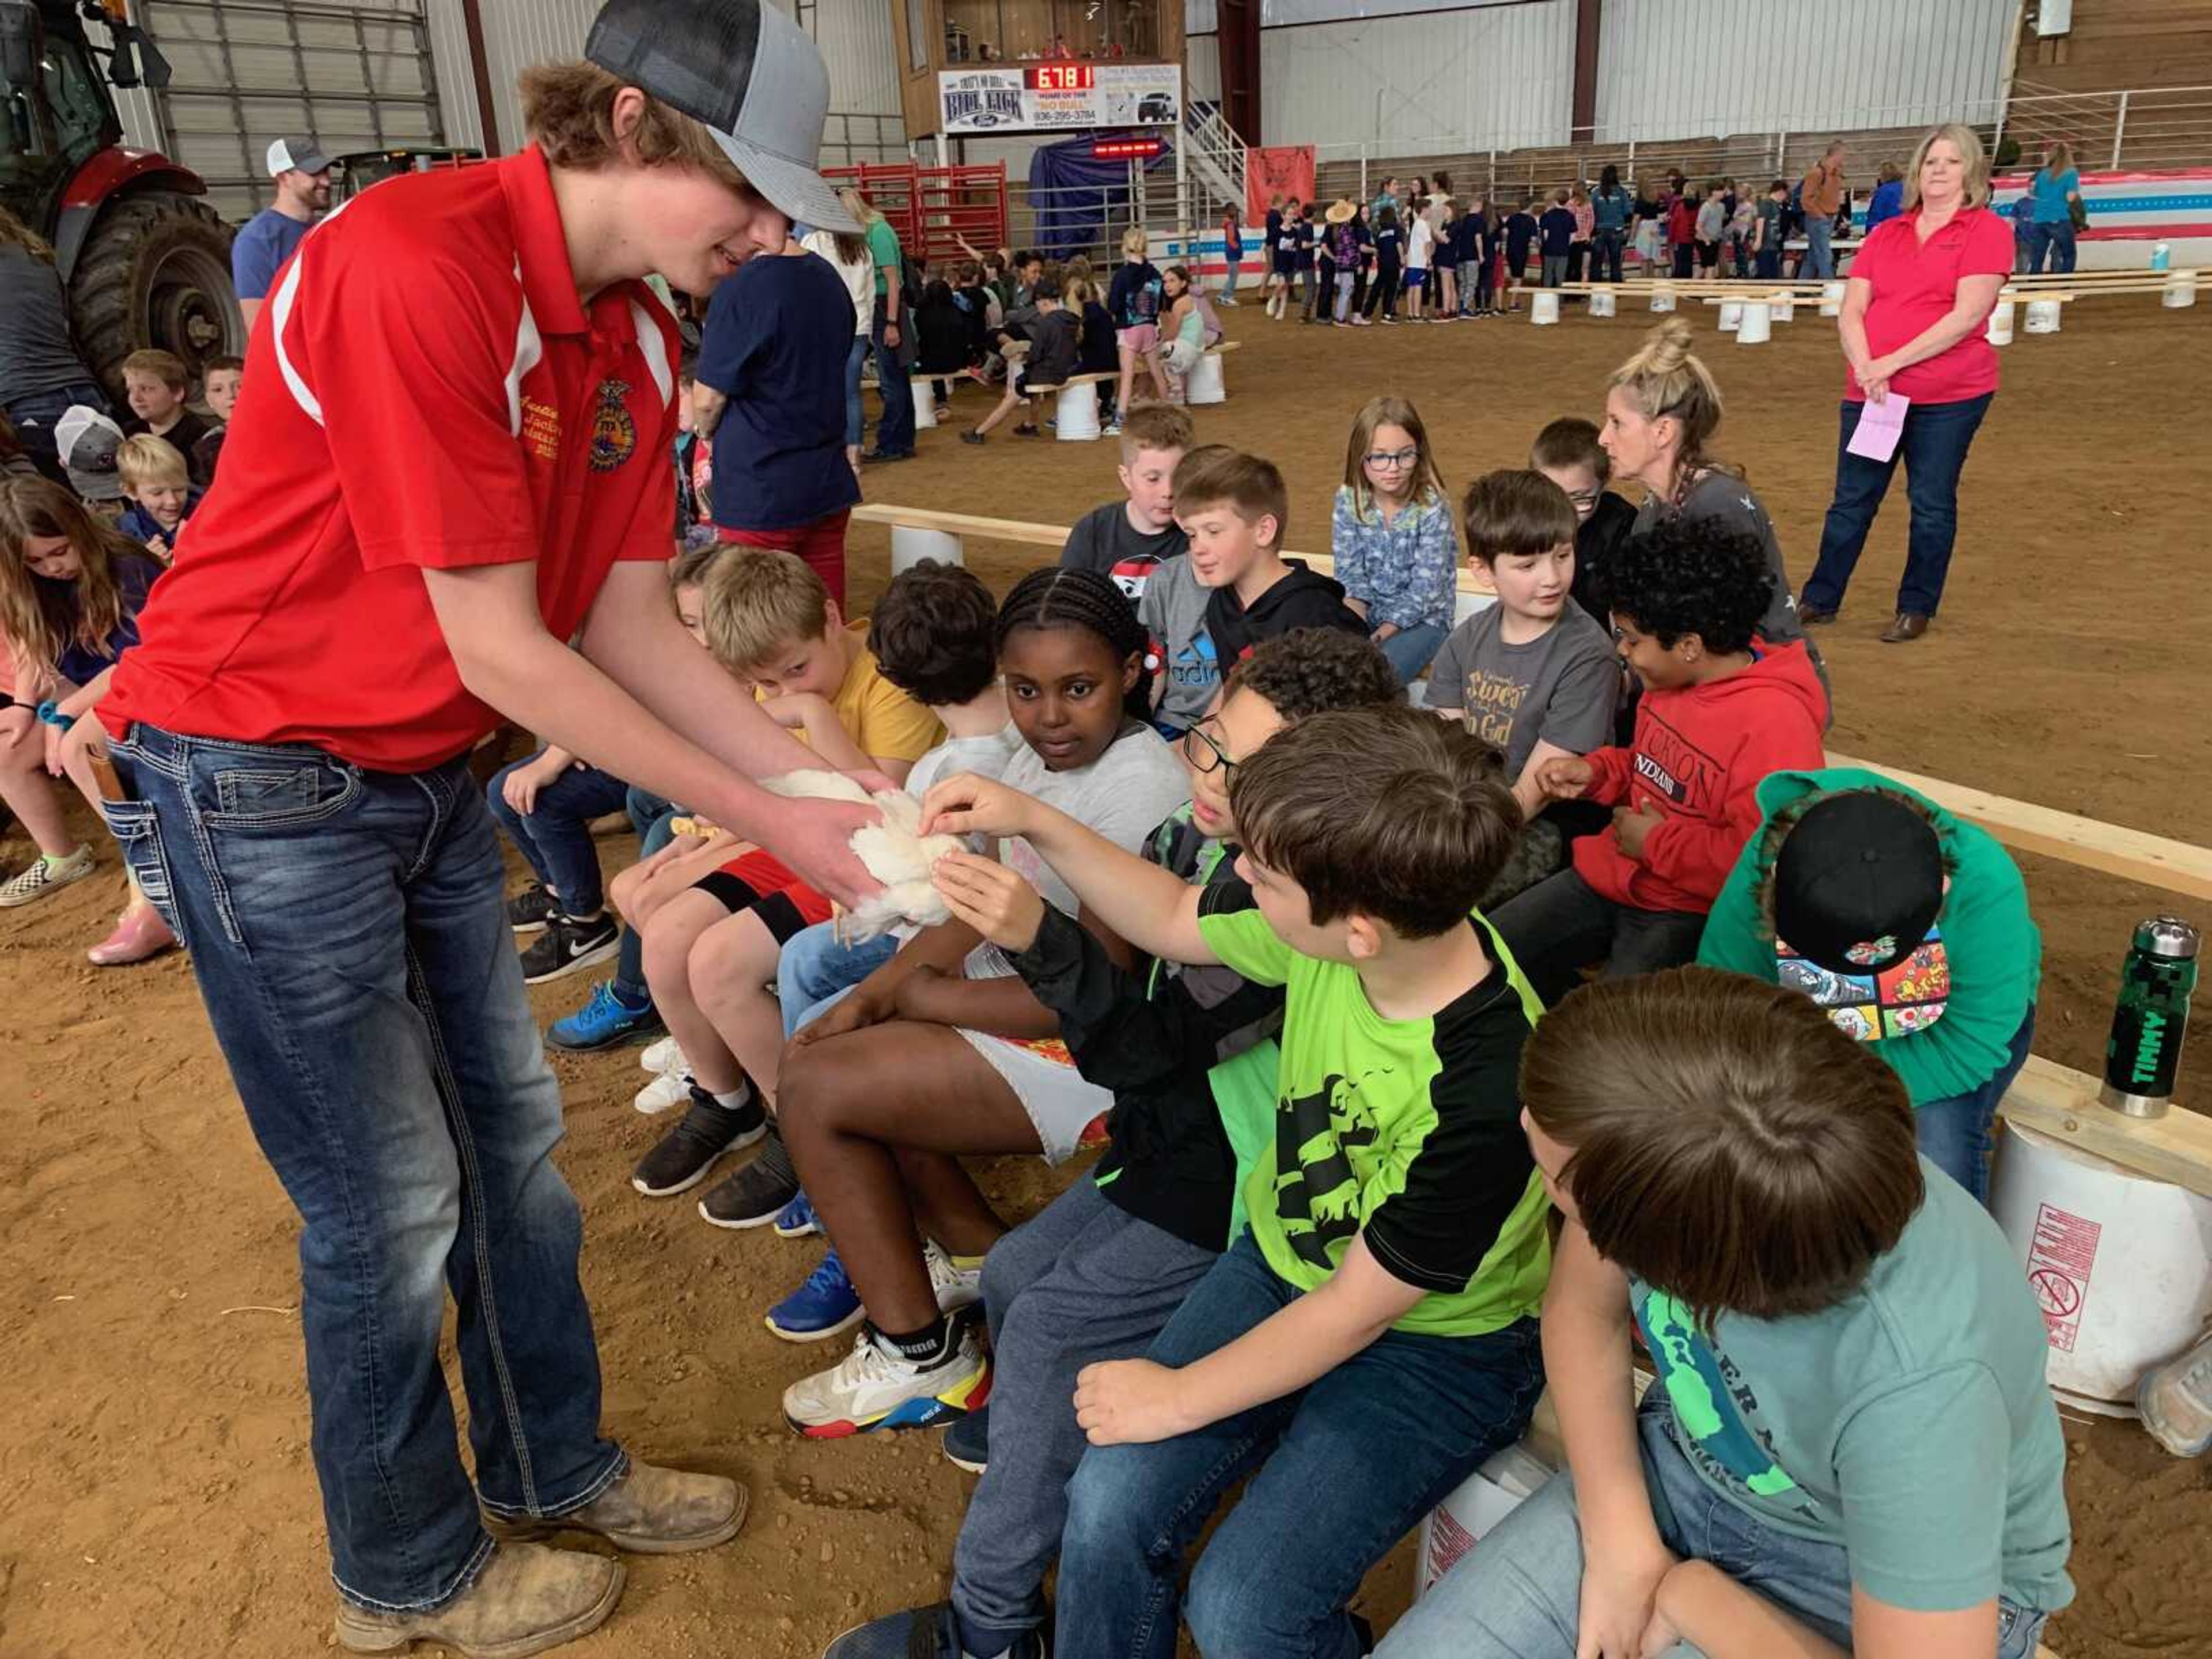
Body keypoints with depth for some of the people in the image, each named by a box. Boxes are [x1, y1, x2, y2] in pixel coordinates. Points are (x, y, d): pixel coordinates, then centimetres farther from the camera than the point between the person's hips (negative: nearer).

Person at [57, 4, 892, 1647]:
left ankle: (556, 1469, 36)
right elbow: (499, 651, -26)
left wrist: (823, 783, -7)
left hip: (430, 773, 8)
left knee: (514, 1138, 15)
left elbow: (629, 622, 1)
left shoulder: (635, 334, 0)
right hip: (260, 774, -8)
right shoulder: (415, 265, -26)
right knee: (391, 1204, 3)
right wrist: (766, 822, -21)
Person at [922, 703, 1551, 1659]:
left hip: (1438, 1341, -5)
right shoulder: (1332, 916, -19)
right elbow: (1172, 920, 4)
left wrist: (1178, 1398, -10)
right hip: (1283, 1258, 5)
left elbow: (1356, 1309, -21)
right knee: (1107, 1508, -12)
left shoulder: (1491, 1093, -34)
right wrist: (1034, 824, -5)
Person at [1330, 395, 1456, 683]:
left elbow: (1424, 591, -16)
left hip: (1421, 620, -4)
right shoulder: (1349, 501, -3)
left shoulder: (1432, 508, -14)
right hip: (1365, 616, 4)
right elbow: (1349, 575, -3)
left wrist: (1379, 636, -24)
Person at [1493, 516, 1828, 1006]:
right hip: (1608, 875, 9)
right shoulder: (1671, 680, 5)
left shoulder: (1775, 724, -23)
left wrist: (1656, 842, -17)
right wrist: (1595, 773, 5)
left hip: (1690, 913, -8)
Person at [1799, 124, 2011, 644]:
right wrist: (1865, 368, -14)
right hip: (1870, 391, 4)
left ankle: (1916, 609, 16)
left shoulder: (1987, 230, -2)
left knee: (1932, 503, 5)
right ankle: (1821, 599, 19)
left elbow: (1967, 315, -13)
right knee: (1851, 500, 8)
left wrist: (1893, 362, -17)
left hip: (1950, 395, -4)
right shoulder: (1885, 235, 12)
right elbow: (1851, 312, 4)